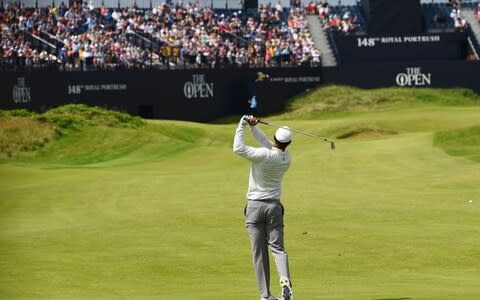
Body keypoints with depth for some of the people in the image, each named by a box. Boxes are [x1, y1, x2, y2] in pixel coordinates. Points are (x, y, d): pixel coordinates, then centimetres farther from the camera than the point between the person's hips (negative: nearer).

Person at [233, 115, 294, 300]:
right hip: (274, 207, 3)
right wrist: (253, 127, 8)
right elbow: (268, 145, 13)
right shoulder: (287, 158, 0)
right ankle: (285, 281, -25)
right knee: (277, 248, 3)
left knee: (259, 253, 1)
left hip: (254, 207, -3)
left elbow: (238, 148, -20)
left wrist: (242, 126, -10)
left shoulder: (264, 155, -18)